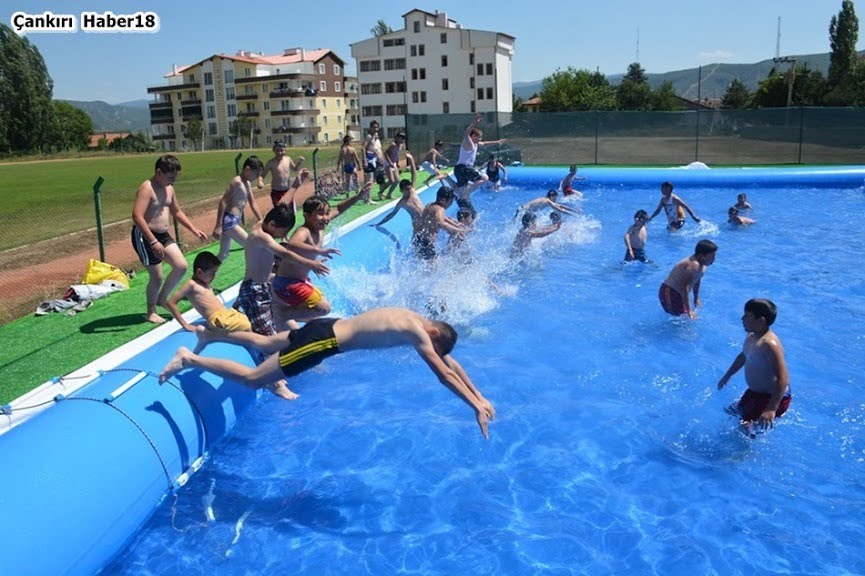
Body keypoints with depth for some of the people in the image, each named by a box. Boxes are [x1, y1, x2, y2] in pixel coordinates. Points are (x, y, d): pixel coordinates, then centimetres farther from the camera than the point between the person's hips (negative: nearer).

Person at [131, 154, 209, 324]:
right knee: (157, 277, -3)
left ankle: (162, 298, 24)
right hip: (145, 236, -8)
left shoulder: (169, 189, 8)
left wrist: (194, 230, 17)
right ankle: (150, 312, 19)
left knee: (181, 266, 3)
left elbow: (177, 212, 23)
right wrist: (153, 242, -33)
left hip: (163, 235, 8)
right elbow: (137, 216, -29)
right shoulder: (147, 189, -19)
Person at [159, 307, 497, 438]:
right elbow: (444, 375, -23)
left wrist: (480, 397, 11)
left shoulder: (419, 322, 7)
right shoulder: (418, 333, -20)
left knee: (264, 343, 28)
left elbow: (452, 363, 12)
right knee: (252, 379, -2)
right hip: (325, 341, -9)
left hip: (328, 327, 9)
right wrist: (476, 407, -20)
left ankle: (210, 334, 41)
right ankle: (189, 360, 4)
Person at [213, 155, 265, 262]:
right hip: (229, 221, -10)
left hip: (233, 221, 10)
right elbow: (223, 202, -19)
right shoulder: (237, 182, -14)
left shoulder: (247, 183, 15)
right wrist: (218, 226, -22)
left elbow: (253, 203, 22)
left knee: (223, 254, 16)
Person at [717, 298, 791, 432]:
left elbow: (783, 379, -35)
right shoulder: (751, 336, 1)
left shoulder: (769, 344, -30)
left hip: (772, 397, -10)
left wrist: (771, 409, -41)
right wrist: (727, 376, 33)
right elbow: (743, 356, 22)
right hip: (755, 392, 10)